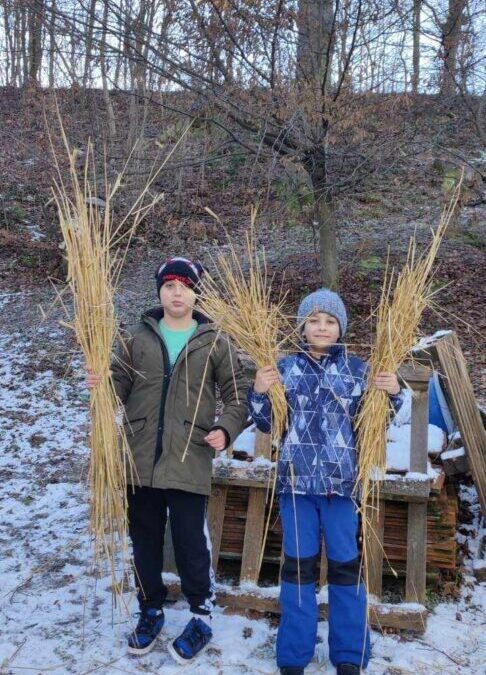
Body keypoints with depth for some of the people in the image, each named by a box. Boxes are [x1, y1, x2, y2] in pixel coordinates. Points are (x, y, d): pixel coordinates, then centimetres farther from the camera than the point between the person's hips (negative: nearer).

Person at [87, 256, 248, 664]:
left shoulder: (214, 343, 2)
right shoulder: (137, 338, 8)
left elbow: (237, 396, 4)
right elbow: (120, 387, 9)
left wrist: (226, 430, -12)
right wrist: (101, 383, -13)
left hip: (189, 462, -3)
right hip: (141, 460, 3)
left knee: (192, 544, 0)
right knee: (145, 541, 14)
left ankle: (202, 618, 20)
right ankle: (150, 611, 33)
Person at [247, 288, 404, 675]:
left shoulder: (356, 369, 3)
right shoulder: (286, 368, 3)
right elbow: (268, 425, 6)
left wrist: (393, 394, -8)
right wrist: (259, 393, -12)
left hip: (342, 482, 0)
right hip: (297, 481, 0)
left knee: (346, 566, 8)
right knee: (298, 565, 8)